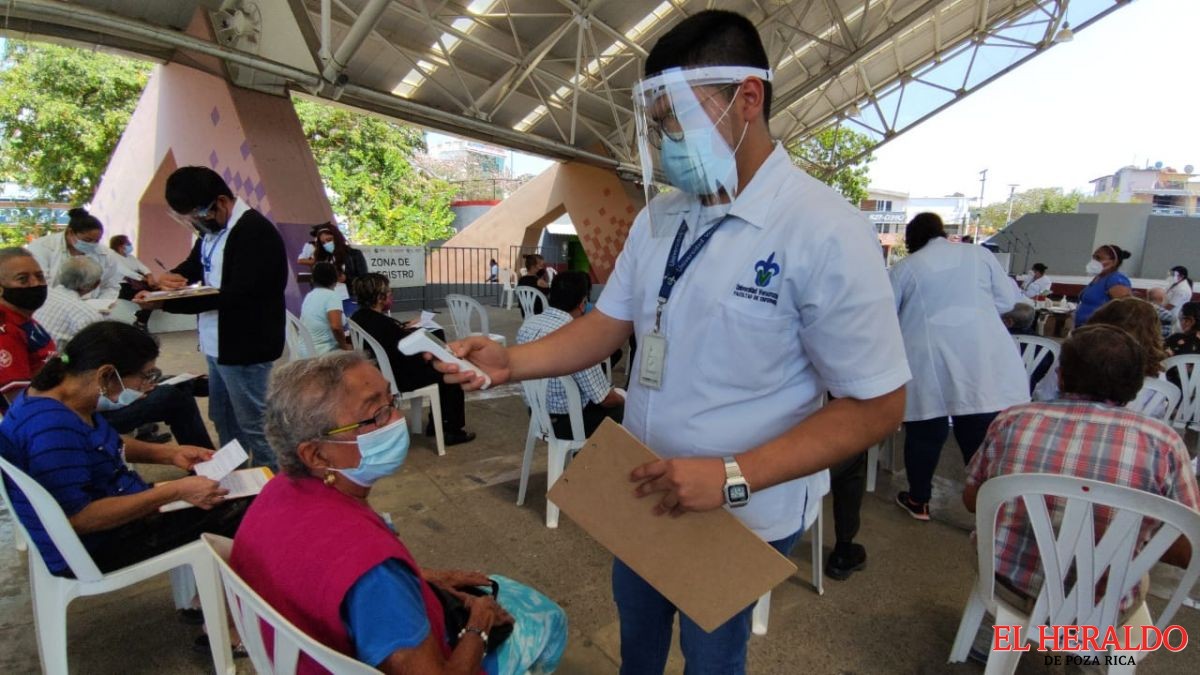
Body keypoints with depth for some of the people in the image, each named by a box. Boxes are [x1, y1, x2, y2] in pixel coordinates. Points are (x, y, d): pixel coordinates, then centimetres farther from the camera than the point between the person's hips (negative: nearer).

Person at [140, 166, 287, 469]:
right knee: (223, 421, 21)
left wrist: (166, 302, -25)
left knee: (253, 426, 1)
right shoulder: (211, 228, 10)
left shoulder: (255, 231, -21)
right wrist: (170, 277, -5)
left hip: (245, 347, -10)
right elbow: (193, 265, 20)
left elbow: (235, 295, -26)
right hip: (217, 345, 10)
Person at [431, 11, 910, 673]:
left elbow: (875, 405, -20)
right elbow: (608, 325, 3)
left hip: (741, 510, -5)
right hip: (643, 489, 6)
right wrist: (509, 360, -13)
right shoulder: (657, 217, -1)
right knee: (636, 622, 28)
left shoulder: (825, 230, -22)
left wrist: (734, 476, -28)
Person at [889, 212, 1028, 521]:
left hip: (928, 361, -1)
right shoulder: (980, 254, 12)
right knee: (984, 436, 5)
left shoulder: (905, 266, 8)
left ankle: (918, 501, 24)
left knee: (925, 433, 9)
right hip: (981, 358, 1)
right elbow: (1007, 300, 13)